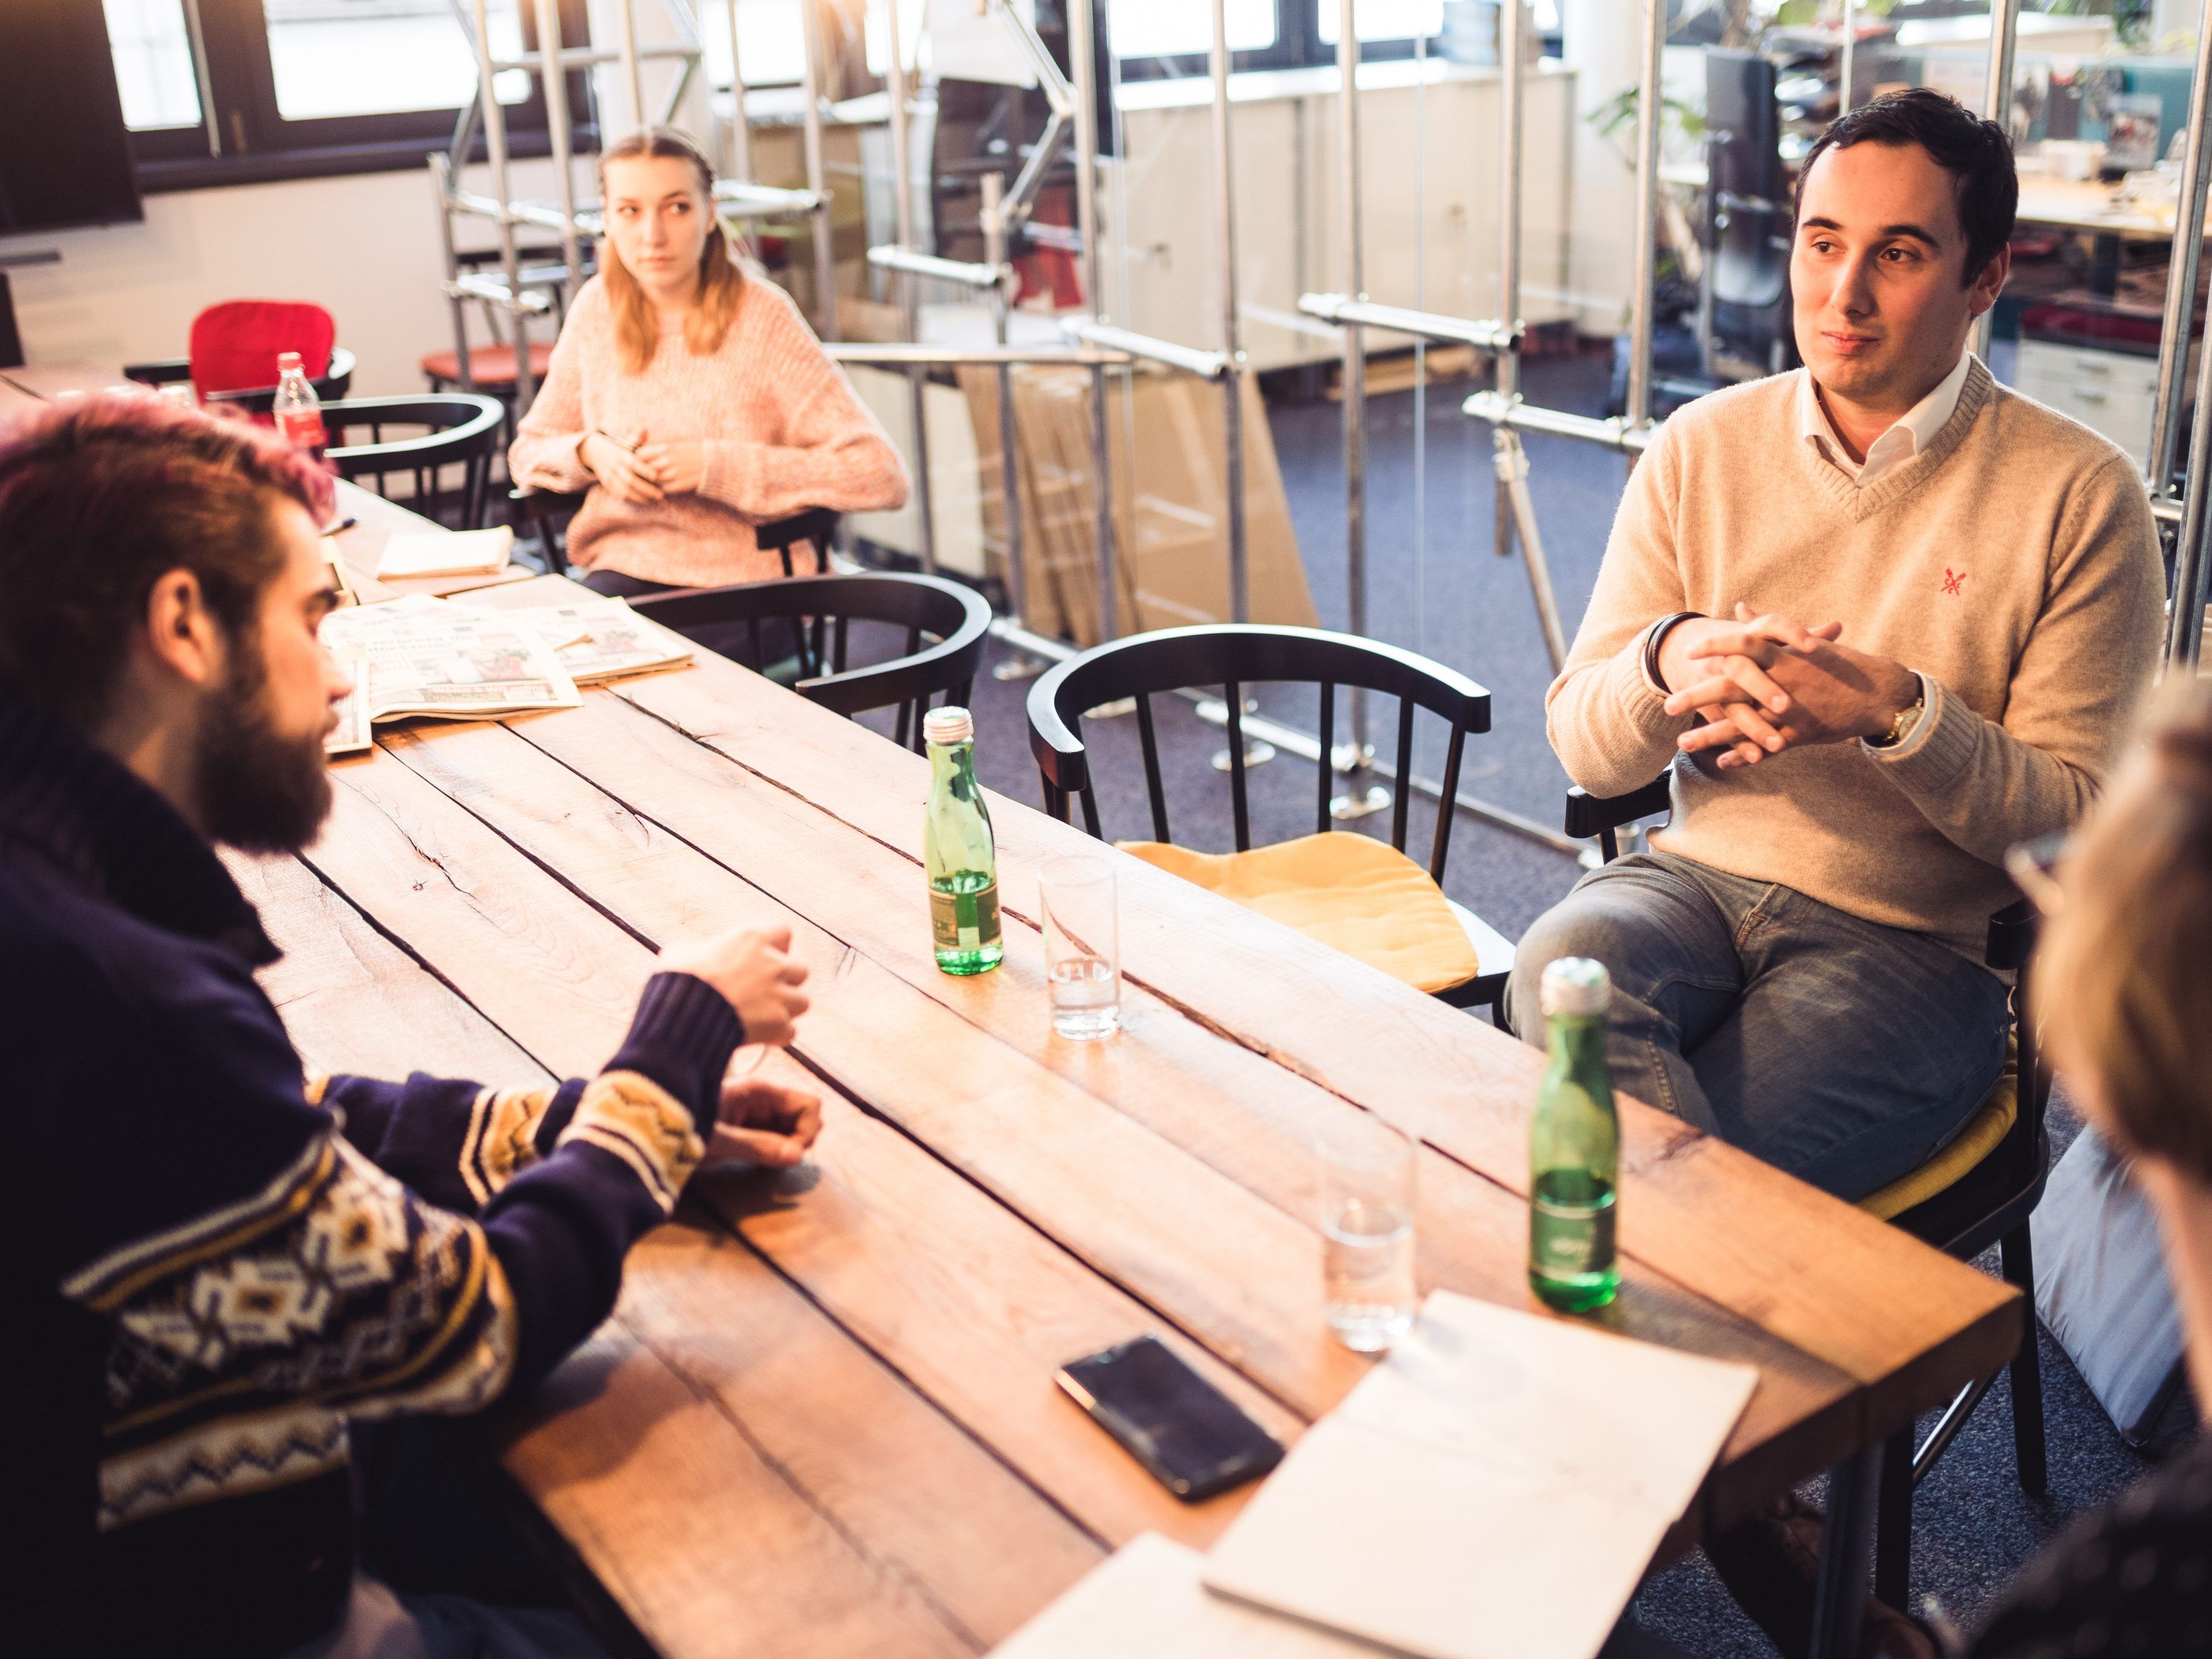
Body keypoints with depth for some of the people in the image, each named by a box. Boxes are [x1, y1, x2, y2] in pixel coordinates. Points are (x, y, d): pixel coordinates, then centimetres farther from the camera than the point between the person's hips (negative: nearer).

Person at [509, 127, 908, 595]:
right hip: (622, 575, 5)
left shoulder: (762, 316, -8)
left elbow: (880, 476, -15)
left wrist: (717, 466, -18)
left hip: (744, 587, -4)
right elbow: (528, 452, 17)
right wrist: (590, 452, -7)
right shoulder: (598, 307, 5)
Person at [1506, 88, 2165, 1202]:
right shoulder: (1701, 450, 6)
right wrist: (1670, 658, -18)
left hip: (1914, 942, -3)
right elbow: (1583, 748, 5)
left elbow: (2079, 821, -5)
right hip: (1697, 875, 4)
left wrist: (1895, 712, -21)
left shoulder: (2077, 494, -2)